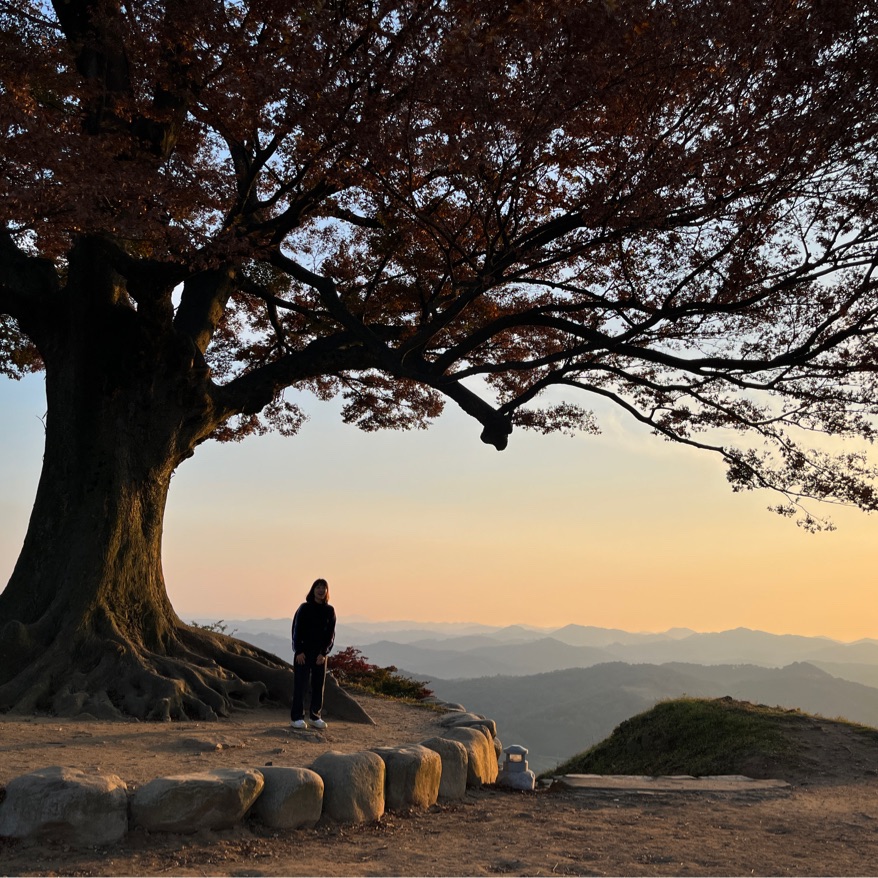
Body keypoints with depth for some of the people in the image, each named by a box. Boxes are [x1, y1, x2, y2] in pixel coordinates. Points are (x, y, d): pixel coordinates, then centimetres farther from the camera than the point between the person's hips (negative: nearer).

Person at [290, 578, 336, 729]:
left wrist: (324, 652, -7)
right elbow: (296, 630, -5)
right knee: (300, 684, -2)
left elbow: (331, 634, 3)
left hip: (320, 654, 3)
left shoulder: (329, 611, 4)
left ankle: (314, 717, 16)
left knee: (319, 685, 6)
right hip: (303, 652, -3)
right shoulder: (304, 608, -4)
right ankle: (296, 717, 3)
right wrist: (298, 651, -12)